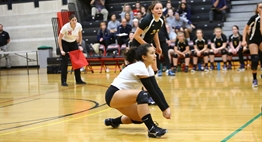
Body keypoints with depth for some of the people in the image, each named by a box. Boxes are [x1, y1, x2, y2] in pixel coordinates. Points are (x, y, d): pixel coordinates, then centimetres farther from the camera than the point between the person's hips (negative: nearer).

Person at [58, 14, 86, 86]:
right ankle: (63, 81, -2)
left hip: (73, 43, 4)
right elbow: (59, 38, -19)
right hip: (65, 43, -4)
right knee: (64, 62, -8)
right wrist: (61, 50, -22)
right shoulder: (65, 27, -28)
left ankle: (78, 80, 10)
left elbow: (80, 36, 4)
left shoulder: (79, 26, -16)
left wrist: (80, 45, -3)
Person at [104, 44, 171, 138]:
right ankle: (151, 129, -34)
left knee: (141, 117, 9)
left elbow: (156, 89, -1)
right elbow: (152, 91, -23)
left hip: (123, 96, 10)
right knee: (141, 95, -32)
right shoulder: (139, 67, -22)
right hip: (113, 95, -10)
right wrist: (164, 109, -20)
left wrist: (166, 107, -10)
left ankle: (113, 121, 30)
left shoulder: (148, 68, 5)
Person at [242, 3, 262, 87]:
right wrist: (244, 40, -13)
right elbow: (245, 29, -7)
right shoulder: (254, 18, -15)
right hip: (253, 40, -4)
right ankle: (254, 79, -1)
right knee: (255, 59, -14)